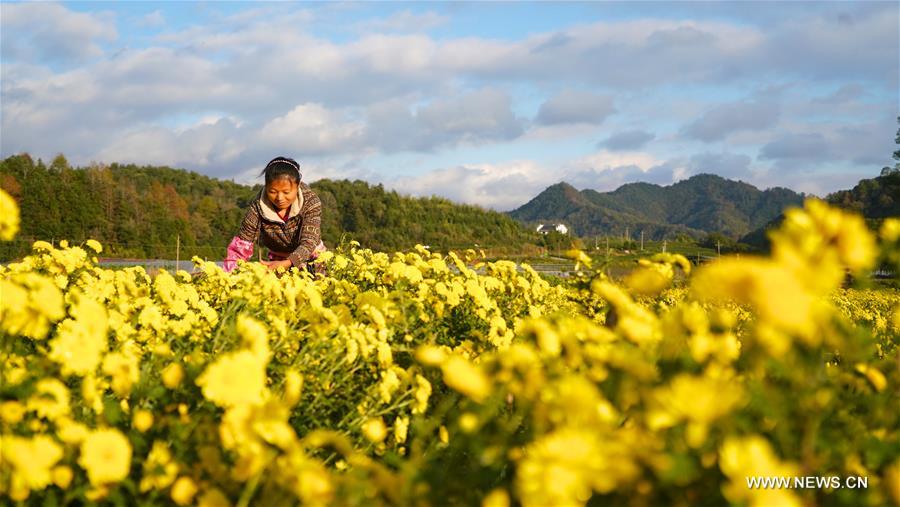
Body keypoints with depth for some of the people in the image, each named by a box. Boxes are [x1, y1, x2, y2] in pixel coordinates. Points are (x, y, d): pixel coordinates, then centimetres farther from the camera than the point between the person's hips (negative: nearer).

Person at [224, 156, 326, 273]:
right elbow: (242, 244, -17)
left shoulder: (311, 201, -22)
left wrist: (285, 264, -48)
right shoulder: (258, 207, -19)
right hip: (276, 262, 2)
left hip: (311, 261, -2)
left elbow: (309, 243, -29)